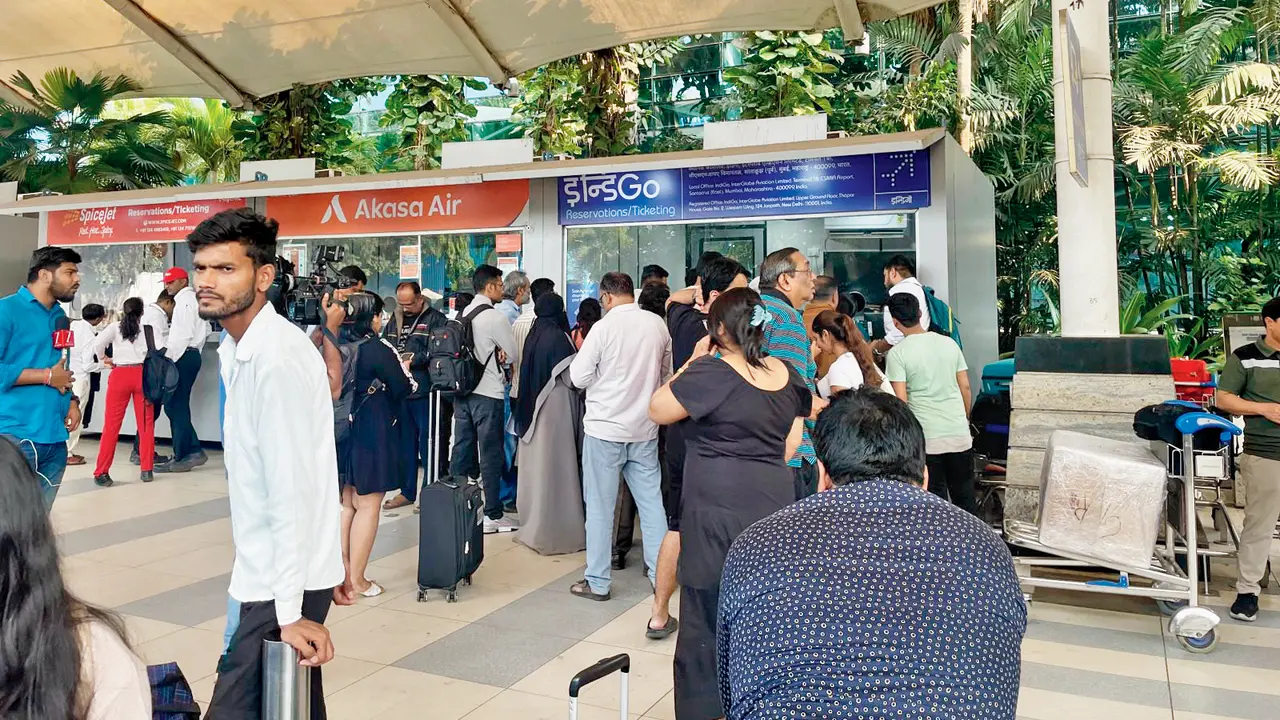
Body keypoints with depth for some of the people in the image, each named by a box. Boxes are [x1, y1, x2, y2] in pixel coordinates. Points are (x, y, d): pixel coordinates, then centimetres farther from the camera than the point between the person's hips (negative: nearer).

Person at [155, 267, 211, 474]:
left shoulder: (184, 300, -9)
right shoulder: (194, 299, 20)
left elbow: (183, 335, -18)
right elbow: (206, 330, 22)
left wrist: (168, 356, -18)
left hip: (183, 356, -10)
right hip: (192, 354, 10)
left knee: (176, 406, -6)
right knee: (175, 406, 11)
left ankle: (181, 458, -2)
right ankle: (194, 451, 10)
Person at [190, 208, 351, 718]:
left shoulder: (277, 358, -20)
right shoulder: (240, 350, 11)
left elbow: (291, 488, -22)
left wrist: (290, 611, -20)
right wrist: (331, 557, 17)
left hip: (282, 587, -9)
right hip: (268, 576, 9)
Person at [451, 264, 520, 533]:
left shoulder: (461, 316, 9)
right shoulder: (495, 318, -13)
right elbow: (514, 354, -6)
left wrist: (494, 355, 6)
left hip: (461, 391, 7)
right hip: (488, 393, -7)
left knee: (462, 450, 13)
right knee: (491, 454, 0)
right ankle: (493, 515, 6)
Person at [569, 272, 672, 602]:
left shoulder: (604, 327, -13)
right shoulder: (658, 324, 0)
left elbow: (578, 377, -9)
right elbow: (667, 374, 12)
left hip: (606, 428, -4)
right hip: (645, 429, 4)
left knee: (600, 507, 6)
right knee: (651, 501, 12)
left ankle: (598, 582, 14)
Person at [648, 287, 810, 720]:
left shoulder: (711, 372, -13)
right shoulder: (788, 376, 6)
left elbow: (657, 410, -3)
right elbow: (792, 444, 14)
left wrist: (692, 366, 5)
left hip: (720, 511, -6)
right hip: (775, 505, 7)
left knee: (707, 623, 4)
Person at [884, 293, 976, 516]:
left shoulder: (897, 353, -9)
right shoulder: (949, 343, 5)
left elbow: (900, 401, -12)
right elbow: (965, 388, 9)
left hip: (927, 438, -4)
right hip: (959, 433, 4)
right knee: (965, 495, 15)